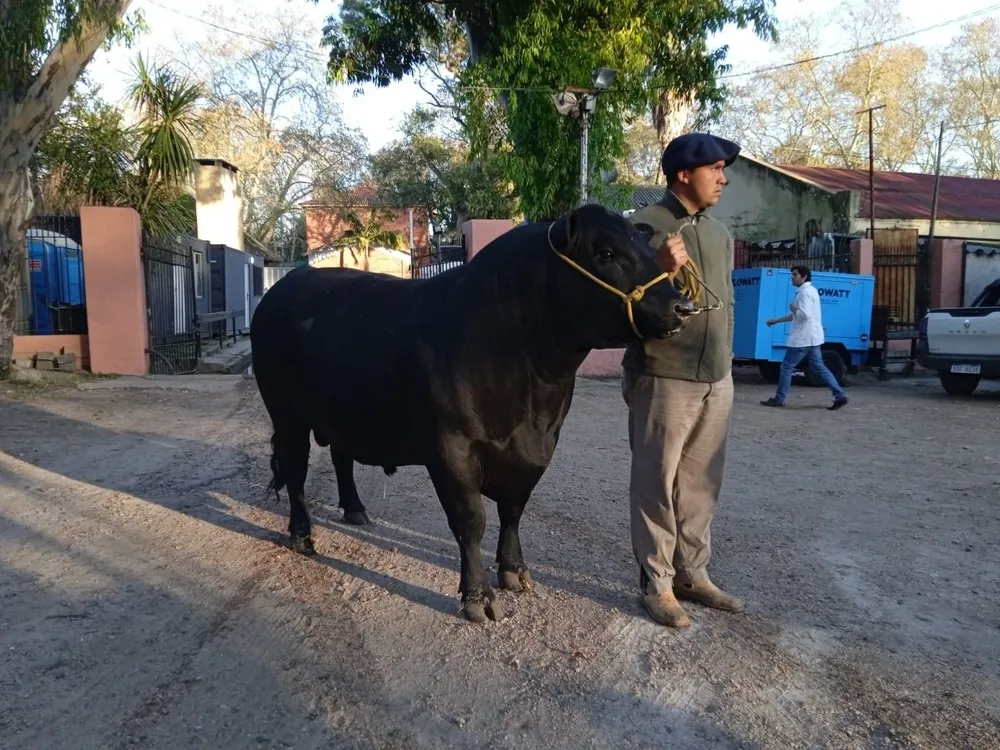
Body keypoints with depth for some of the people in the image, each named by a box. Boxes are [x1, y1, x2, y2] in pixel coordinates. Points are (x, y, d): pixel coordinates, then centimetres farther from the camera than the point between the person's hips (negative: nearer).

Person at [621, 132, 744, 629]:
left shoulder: (719, 233, 15)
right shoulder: (645, 226, -8)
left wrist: (726, 365, 20)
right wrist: (662, 271, -26)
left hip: (717, 380, 7)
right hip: (662, 378, -7)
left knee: (700, 485, 13)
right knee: (657, 485, 2)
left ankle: (692, 575, 26)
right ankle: (656, 585, 13)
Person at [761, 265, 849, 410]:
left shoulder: (805, 292, -14)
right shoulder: (809, 290, 19)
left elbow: (804, 315, -27)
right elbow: (797, 315, 24)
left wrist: (793, 308, -8)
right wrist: (776, 320, 24)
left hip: (803, 338, -10)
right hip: (811, 337, 10)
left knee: (787, 367, -1)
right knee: (819, 367, 10)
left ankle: (779, 399, 5)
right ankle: (840, 396, 7)